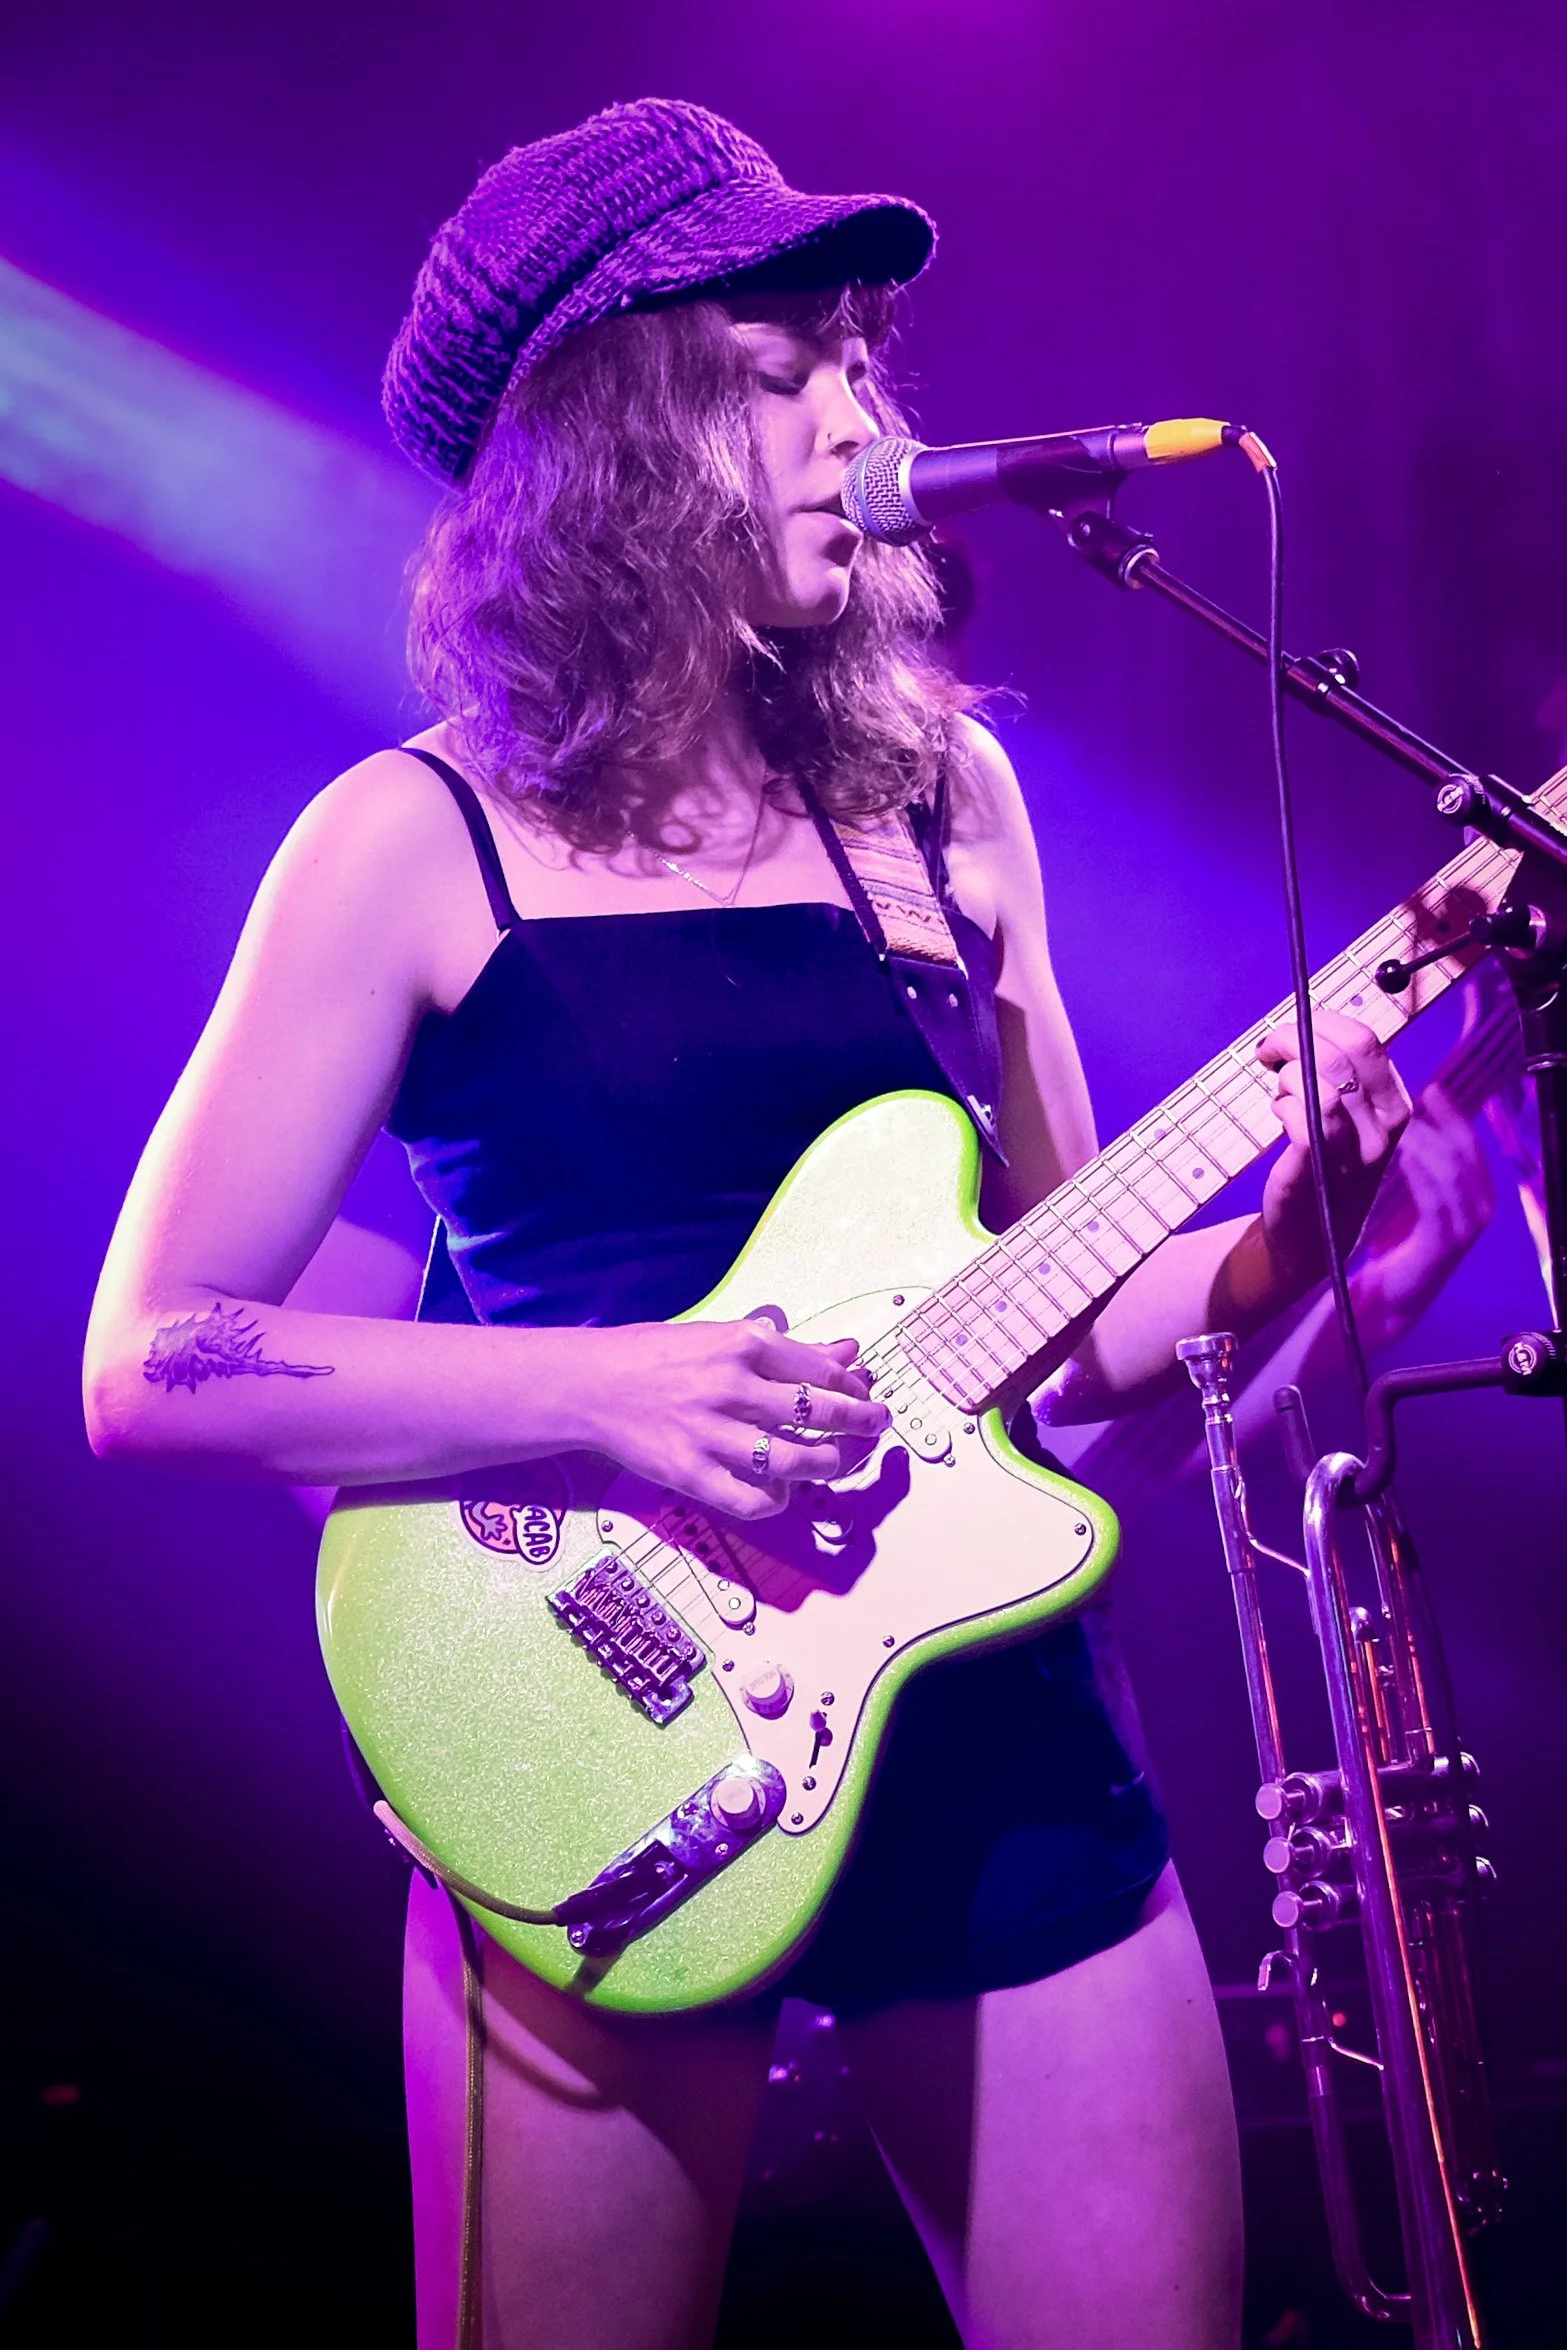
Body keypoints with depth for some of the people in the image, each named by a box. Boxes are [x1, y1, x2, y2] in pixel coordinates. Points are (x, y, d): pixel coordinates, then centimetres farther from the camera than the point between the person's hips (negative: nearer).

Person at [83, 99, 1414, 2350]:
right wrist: (602, 1389, -17)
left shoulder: (939, 788, 7)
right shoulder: (422, 841, -5)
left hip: (1002, 1732, 4)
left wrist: (1276, 1243, -5)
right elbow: (148, 1364, -7)